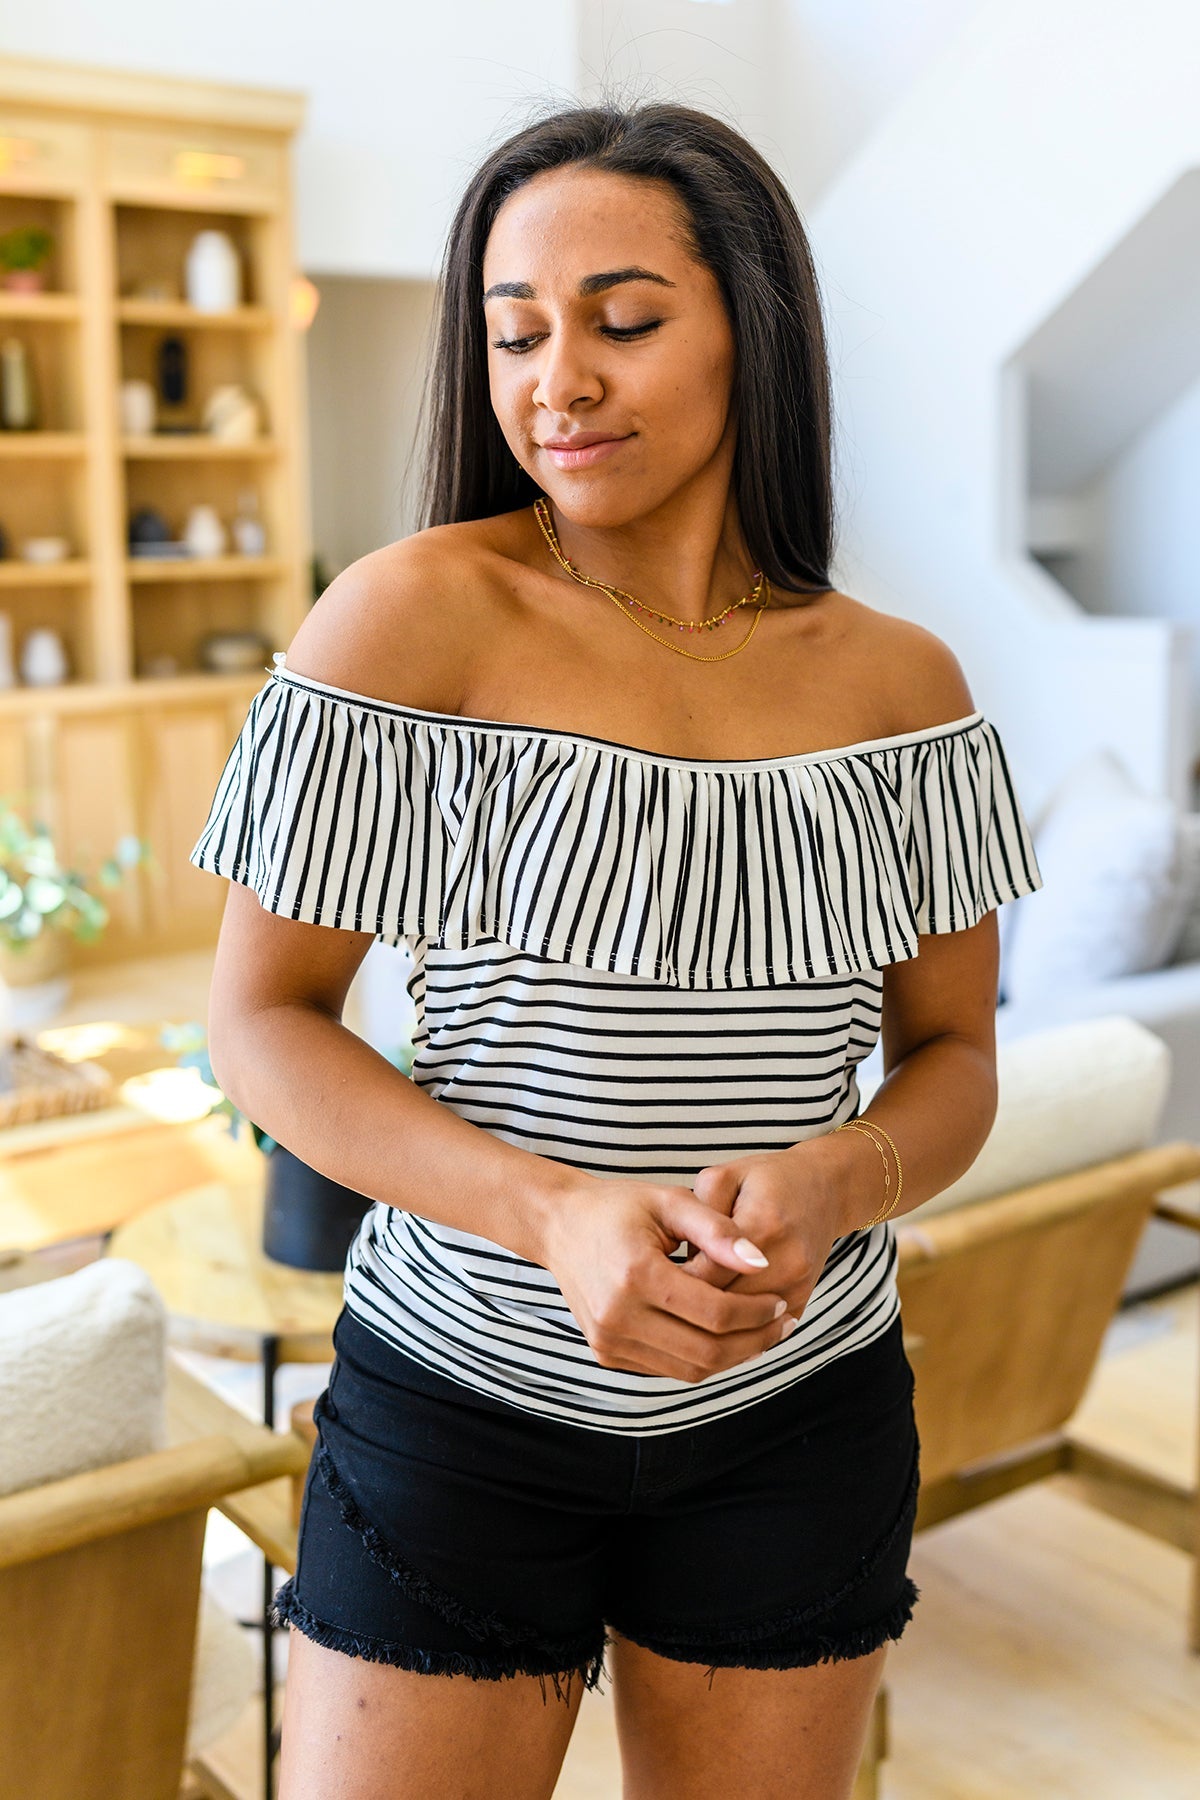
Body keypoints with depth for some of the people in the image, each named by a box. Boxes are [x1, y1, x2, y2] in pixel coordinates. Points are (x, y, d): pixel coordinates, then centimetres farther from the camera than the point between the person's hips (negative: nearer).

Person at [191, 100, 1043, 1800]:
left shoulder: (898, 684, -2)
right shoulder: (416, 617, -11)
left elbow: (954, 1059, 5)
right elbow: (262, 1020, -8)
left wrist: (830, 1183, -17)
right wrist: (555, 1213, -22)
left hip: (801, 1421, 3)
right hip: (456, 1403, -2)